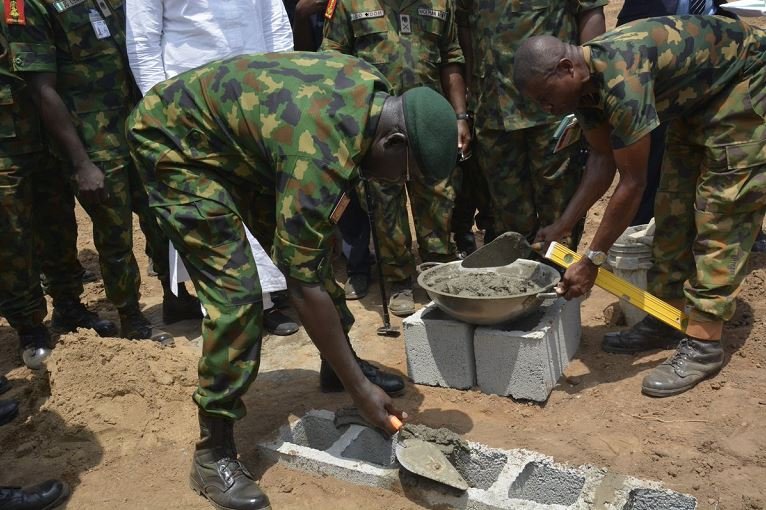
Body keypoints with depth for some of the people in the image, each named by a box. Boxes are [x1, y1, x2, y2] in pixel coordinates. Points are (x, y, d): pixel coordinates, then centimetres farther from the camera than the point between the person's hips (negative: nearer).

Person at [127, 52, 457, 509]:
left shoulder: (373, 87, -9)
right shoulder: (321, 156, -35)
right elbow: (305, 287, -31)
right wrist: (360, 389, -23)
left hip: (235, 134, 9)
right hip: (176, 142, -9)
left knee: (316, 245, 9)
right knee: (236, 294, -19)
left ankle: (341, 362, 29)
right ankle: (213, 454, -5)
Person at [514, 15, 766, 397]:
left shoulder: (621, 80, -37)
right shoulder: (584, 82, -10)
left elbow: (632, 183, -32)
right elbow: (604, 161, -2)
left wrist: (592, 260, -27)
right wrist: (561, 227, -7)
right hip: (697, 97, 9)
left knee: (720, 212, -13)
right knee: (673, 208, 6)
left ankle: (703, 343, -10)